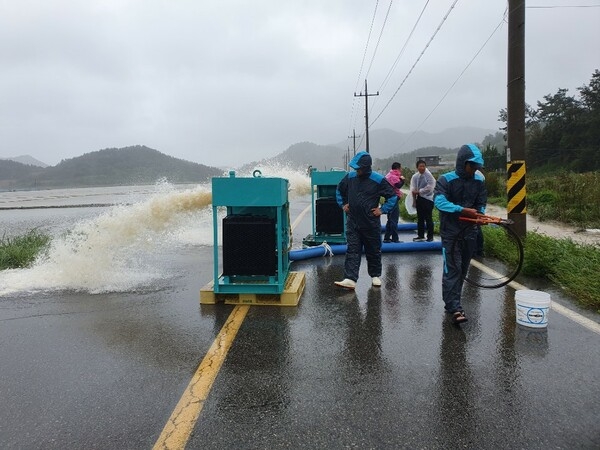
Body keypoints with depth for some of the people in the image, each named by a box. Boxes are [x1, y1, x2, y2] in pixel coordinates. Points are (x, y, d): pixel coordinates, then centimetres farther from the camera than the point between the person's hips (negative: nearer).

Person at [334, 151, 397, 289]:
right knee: (352, 251, -3)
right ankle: (350, 279, -7)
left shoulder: (378, 180, -10)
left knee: (374, 251, 12)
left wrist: (383, 210, -7)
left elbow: (393, 196, -2)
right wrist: (342, 205, 11)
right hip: (352, 222, 2)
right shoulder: (350, 177, 0)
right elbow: (339, 190, 20)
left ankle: (375, 276, 30)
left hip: (371, 224, -2)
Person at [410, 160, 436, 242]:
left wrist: (418, 191, -11)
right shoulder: (415, 176, 3)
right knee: (420, 218, 12)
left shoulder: (429, 176, -10)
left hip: (428, 198, -5)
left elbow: (429, 188, -15)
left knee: (428, 218, -3)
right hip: (419, 198, 5)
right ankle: (420, 235, 21)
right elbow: (413, 189, 4)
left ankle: (430, 236, 5)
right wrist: (414, 200, 1)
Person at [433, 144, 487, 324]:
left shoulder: (479, 181, 6)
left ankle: (451, 303, 26)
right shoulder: (446, 180, -10)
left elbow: (481, 203, 12)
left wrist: (480, 214, -10)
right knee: (452, 269, -10)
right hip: (451, 233, -5)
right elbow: (439, 201, -24)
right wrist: (463, 210, -34)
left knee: (463, 269, 12)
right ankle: (455, 308, -10)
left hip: (470, 232, 6)